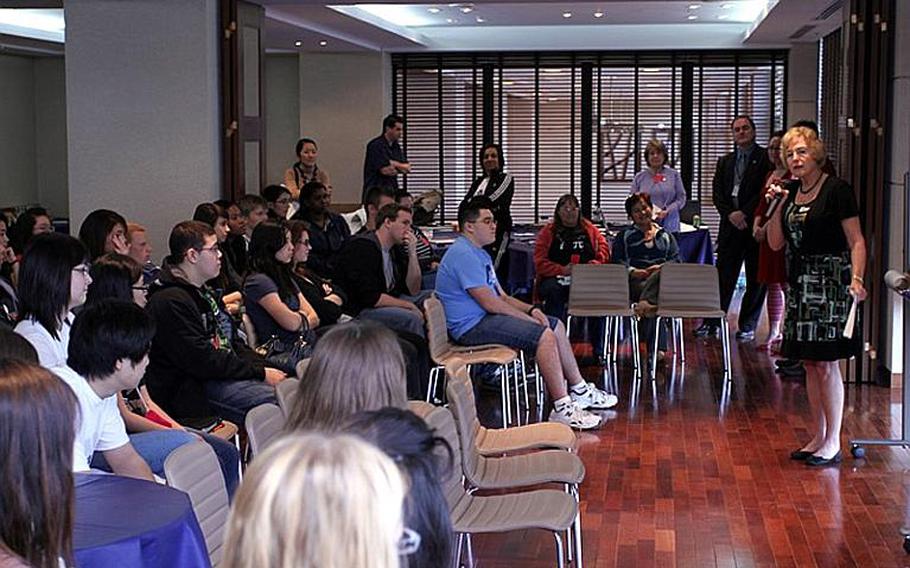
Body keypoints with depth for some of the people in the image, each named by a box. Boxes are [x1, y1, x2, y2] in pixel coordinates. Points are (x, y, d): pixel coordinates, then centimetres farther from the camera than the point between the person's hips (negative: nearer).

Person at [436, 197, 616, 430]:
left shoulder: (480, 253, 20)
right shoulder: (463, 255, -16)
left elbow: (501, 296, 20)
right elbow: (489, 302, -21)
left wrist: (531, 310, 2)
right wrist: (530, 319, -13)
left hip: (486, 317, 11)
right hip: (472, 326, -11)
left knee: (556, 325, 14)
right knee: (545, 335, -24)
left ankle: (580, 391, 21)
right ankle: (562, 408, -21)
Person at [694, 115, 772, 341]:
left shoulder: (765, 158, 1)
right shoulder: (724, 162, 17)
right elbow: (717, 193, 10)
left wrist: (745, 213, -14)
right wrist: (730, 214, -7)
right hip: (730, 225, 3)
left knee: (756, 280, 3)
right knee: (723, 277, 2)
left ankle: (747, 326, 10)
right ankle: (712, 323, 6)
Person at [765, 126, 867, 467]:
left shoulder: (837, 190, -9)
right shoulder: (790, 192, 11)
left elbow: (856, 241, -11)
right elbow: (775, 243, 9)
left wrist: (856, 278, -23)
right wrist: (777, 205, -1)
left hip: (830, 282, -7)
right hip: (801, 282, 7)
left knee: (826, 361, -6)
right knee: (810, 362, 10)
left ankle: (833, 443, 1)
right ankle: (818, 438, 19)